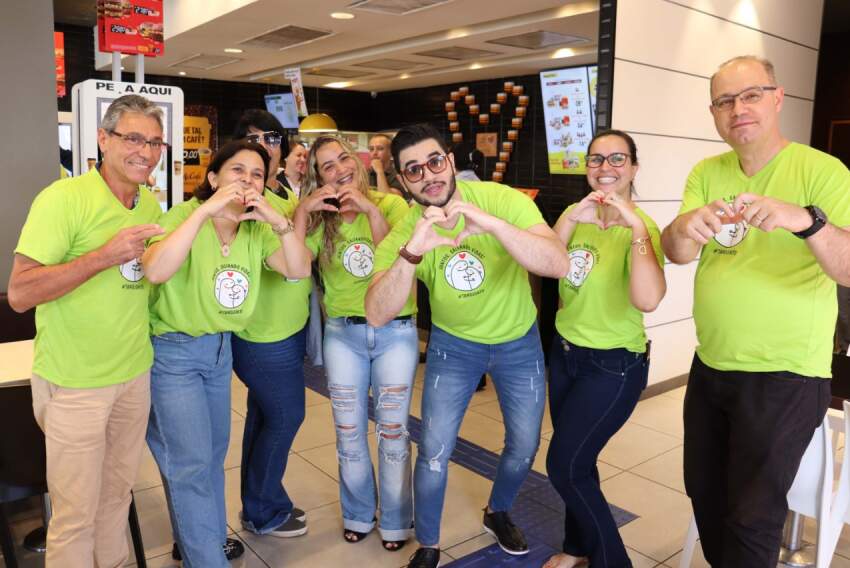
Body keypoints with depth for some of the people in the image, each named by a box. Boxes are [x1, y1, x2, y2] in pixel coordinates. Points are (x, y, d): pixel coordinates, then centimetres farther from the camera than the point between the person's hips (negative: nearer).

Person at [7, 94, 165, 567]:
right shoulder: (64, 198, -16)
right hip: (75, 383, -6)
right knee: (76, 514, 7)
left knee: (118, 491, 22)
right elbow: (19, 293, -21)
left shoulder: (151, 205, 6)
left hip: (135, 373, 6)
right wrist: (104, 256, -27)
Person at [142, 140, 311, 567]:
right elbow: (155, 271, -36)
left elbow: (299, 270, -11)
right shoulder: (184, 215, -18)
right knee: (192, 461, -1)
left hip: (220, 347, 7)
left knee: (213, 452, 20)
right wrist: (207, 209, -37)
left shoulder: (257, 229, -1)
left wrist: (279, 221, -25)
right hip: (173, 351, -6)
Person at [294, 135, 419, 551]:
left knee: (393, 431, 8)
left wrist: (371, 211, -24)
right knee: (349, 432, 13)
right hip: (342, 334, 2)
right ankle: (357, 514, 35)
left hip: (395, 331, -2)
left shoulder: (391, 204, -5)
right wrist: (302, 211, -21)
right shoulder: (320, 217, 1)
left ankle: (395, 521, 28)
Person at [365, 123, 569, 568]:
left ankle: (498, 513, 43)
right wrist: (411, 253, -48)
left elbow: (559, 265, -37)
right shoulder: (402, 235, -20)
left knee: (524, 446, 11)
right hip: (454, 344, 0)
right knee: (434, 451, -3)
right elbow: (377, 316, -32)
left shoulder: (501, 200, -25)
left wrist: (493, 224, -50)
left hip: (519, 340, 1)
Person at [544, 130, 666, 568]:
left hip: (614, 366, -5)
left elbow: (647, 300, -33)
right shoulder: (576, 216, 3)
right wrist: (569, 219, -22)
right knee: (575, 462, 16)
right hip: (565, 353, 6)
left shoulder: (643, 227, -16)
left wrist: (636, 226, -32)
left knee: (564, 467, -2)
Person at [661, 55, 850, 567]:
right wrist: (685, 227, -32)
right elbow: (677, 254, -10)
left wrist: (805, 220, -43)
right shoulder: (706, 174, 3)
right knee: (704, 493, 19)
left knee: (752, 516, 4)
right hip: (710, 366, 5)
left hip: (786, 375, -5)